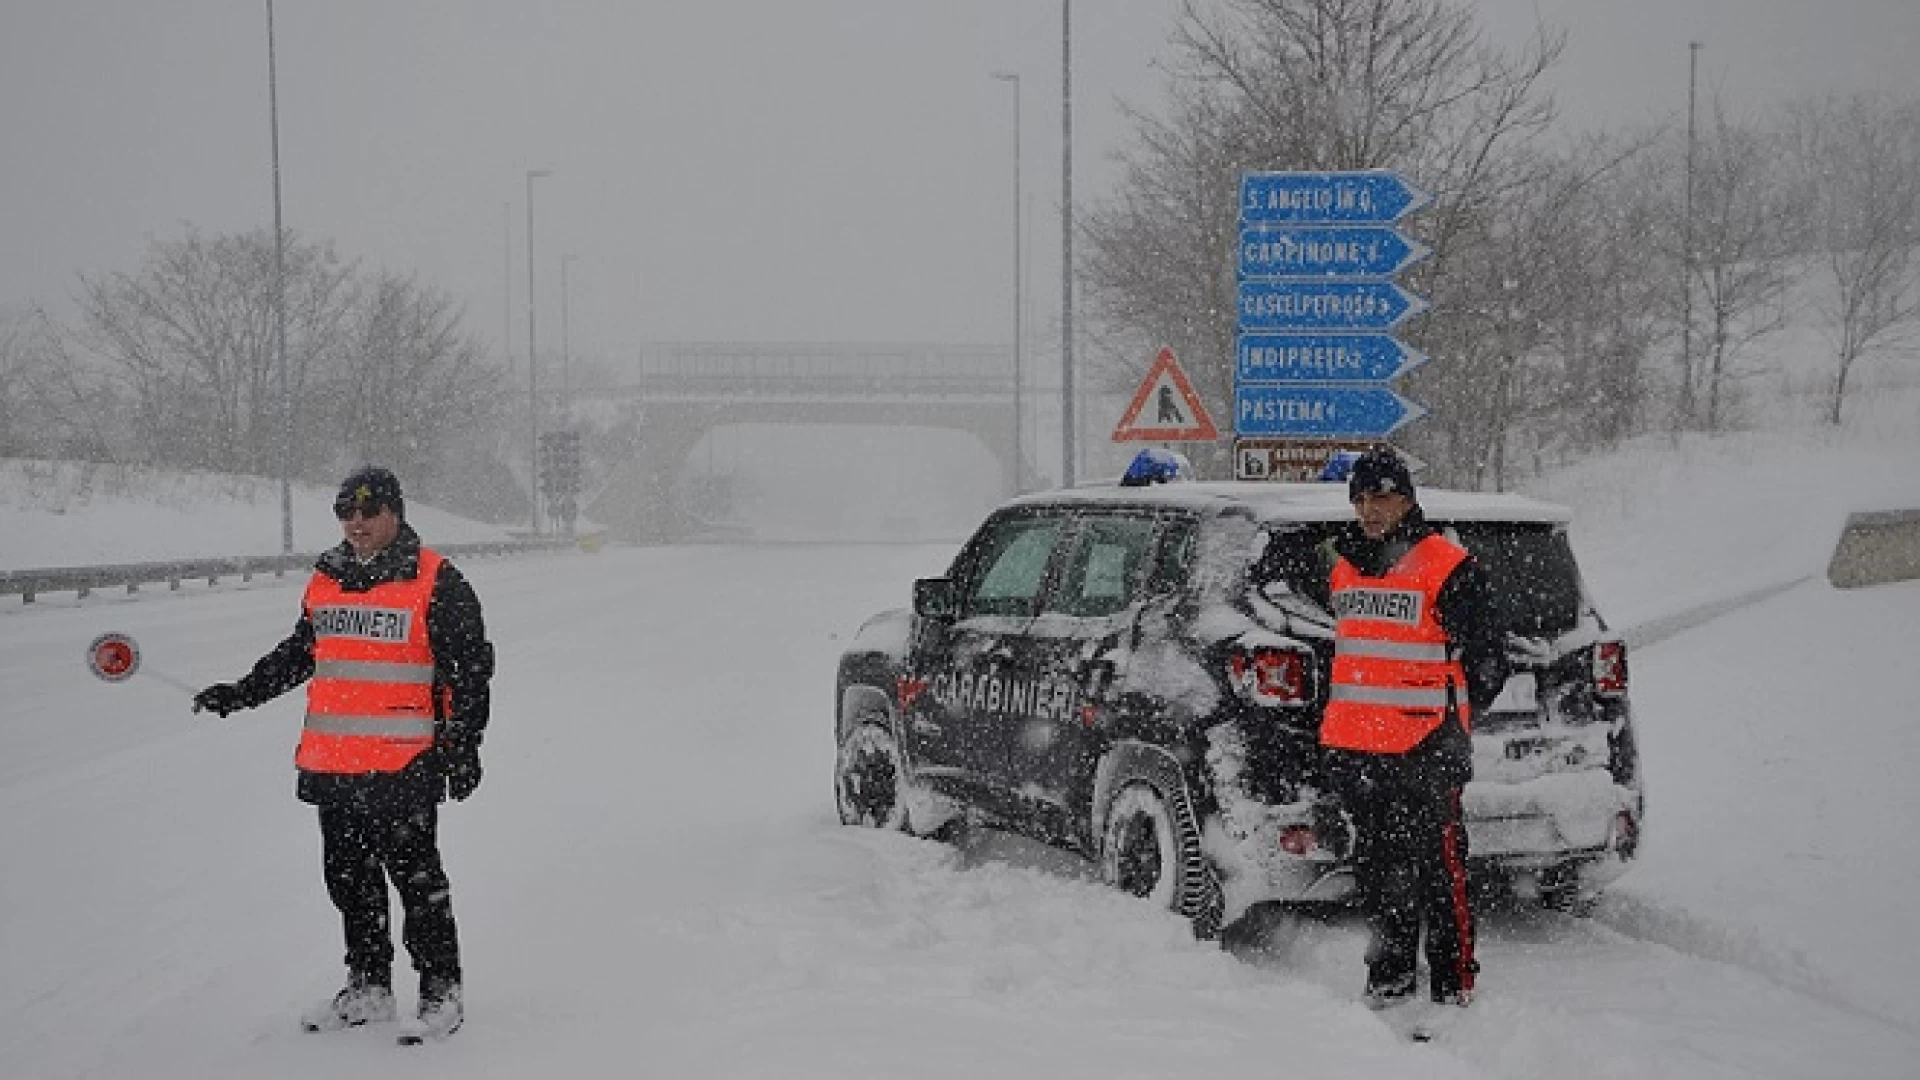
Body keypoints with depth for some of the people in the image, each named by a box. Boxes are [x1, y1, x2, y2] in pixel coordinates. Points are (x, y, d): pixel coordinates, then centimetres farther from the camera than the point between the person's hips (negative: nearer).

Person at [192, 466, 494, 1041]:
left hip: (404, 764, -7)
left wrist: (463, 744, -10)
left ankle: (441, 988, 9)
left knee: (416, 878, -3)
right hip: (331, 765, 7)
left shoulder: (436, 583, -7)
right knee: (349, 879, 13)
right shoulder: (325, 580, 13)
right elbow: (298, 653, 26)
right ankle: (368, 988, 24)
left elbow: (469, 667, -6)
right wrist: (240, 693, 20)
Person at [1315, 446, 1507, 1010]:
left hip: (1424, 749, -7)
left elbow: (1488, 656, -4)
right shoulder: (1344, 569, 15)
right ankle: (1390, 981, 25)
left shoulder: (1448, 568, -7)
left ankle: (1454, 988, 1)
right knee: (1376, 868, 14)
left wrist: (1455, 725, -6)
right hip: (1354, 750, 7)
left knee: (1439, 868, -6)